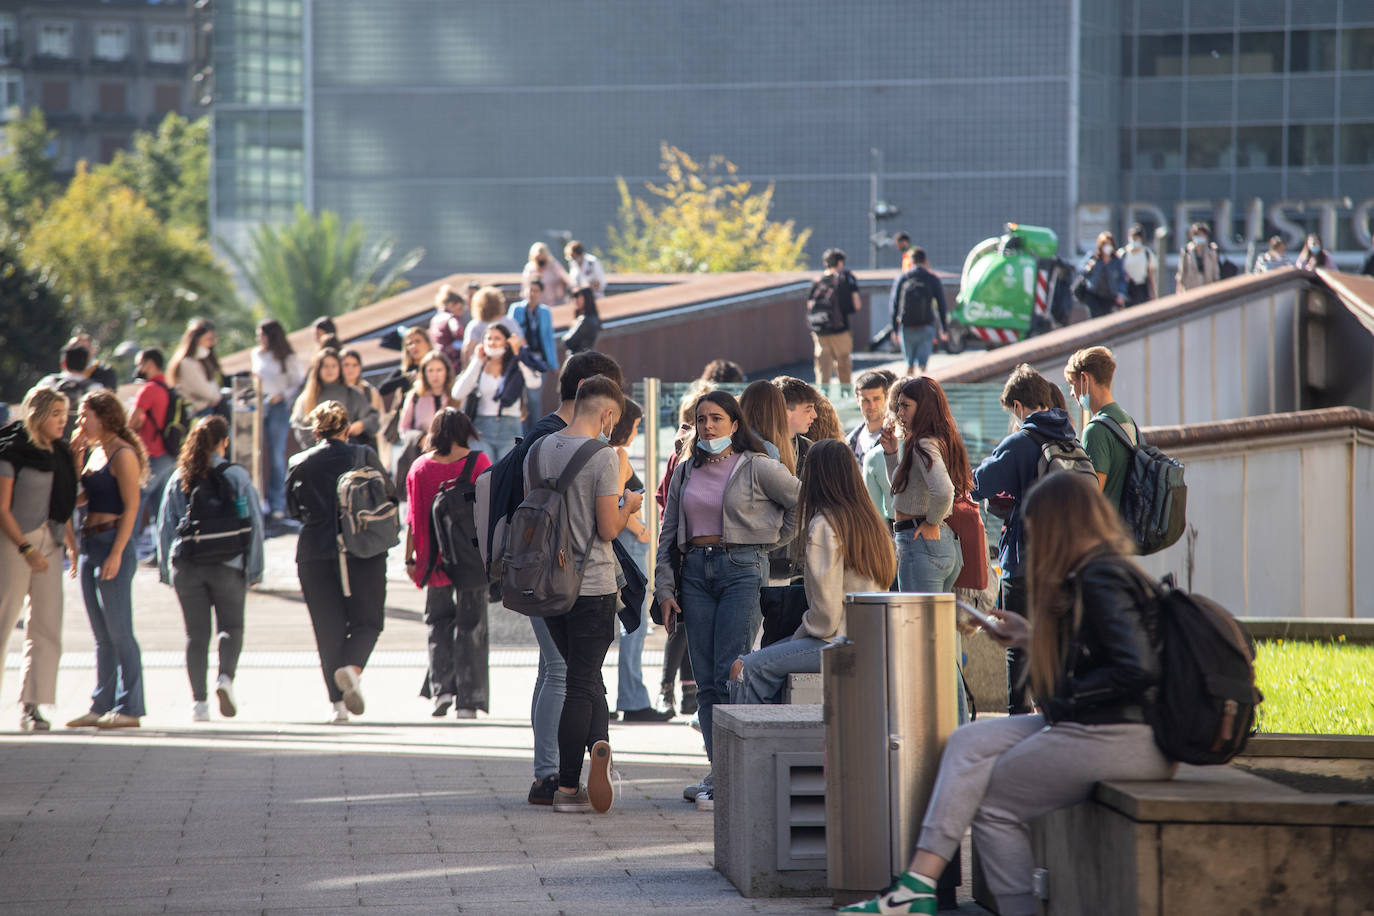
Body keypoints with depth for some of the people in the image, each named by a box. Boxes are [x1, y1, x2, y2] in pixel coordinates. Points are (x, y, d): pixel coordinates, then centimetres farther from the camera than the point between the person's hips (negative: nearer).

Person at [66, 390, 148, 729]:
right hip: (90, 544, 9)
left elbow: (131, 507, -15)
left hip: (112, 543, -9)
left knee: (119, 631, -7)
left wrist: (116, 553, -20)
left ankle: (130, 708, -5)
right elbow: (77, 498, 16)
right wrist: (74, 458, 8)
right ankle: (101, 706, 13)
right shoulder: (94, 452, 17)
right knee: (102, 635, 10)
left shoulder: (122, 454, -9)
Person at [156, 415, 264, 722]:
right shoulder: (237, 476, -2)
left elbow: (165, 525, 5)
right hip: (227, 565, -2)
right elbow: (254, 524, -4)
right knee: (231, 626, 11)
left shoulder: (179, 478, 4)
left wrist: (166, 569, 11)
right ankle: (226, 677, -15)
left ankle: (198, 700, 1)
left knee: (196, 634, 7)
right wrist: (254, 570, 1)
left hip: (186, 566, 2)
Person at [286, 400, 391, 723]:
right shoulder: (363, 456, 0)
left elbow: (294, 509, 9)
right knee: (366, 621, 8)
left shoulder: (299, 464, 2)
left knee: (328, 628, 7)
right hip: (364, 551, -1)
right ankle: (352, 667, -22)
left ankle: (338, 702, 2)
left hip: (315, 553, 1)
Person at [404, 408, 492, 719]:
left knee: (439, 621, 17)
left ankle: (441, 687, 2)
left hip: (435, 555, 1)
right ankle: (467, 701, 0)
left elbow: (413, 517, -1)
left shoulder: (420, 467, -1)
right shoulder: (478, 462, -5)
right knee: (470, 624, 4)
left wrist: (410, 557, 4)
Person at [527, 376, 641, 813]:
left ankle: (599, 742, 1)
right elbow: (609, 530, -14)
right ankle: (568, 787, 2)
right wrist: (628, 504, 6)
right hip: (592, 585, -5)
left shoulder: (538, 451, 5)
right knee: (583, 683, 0)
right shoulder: (603, 457, -14)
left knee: (585, 677, 19)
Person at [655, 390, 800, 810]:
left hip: (741, 568, -5)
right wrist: (665, 589, 7)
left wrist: (775, 540, 7)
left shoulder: (756, 467, -2)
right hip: (695, 570, 5)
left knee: (730, 676, -12)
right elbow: (668, 534, 15)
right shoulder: (686, 472, 13)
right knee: (706, 681, 3)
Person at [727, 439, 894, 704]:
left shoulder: (824, 525, -12)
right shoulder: (869, 521, 14)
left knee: (748, 669, -14)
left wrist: (803, 632, 2)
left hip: (841, 642, -9)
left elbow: (826, 607, -18)